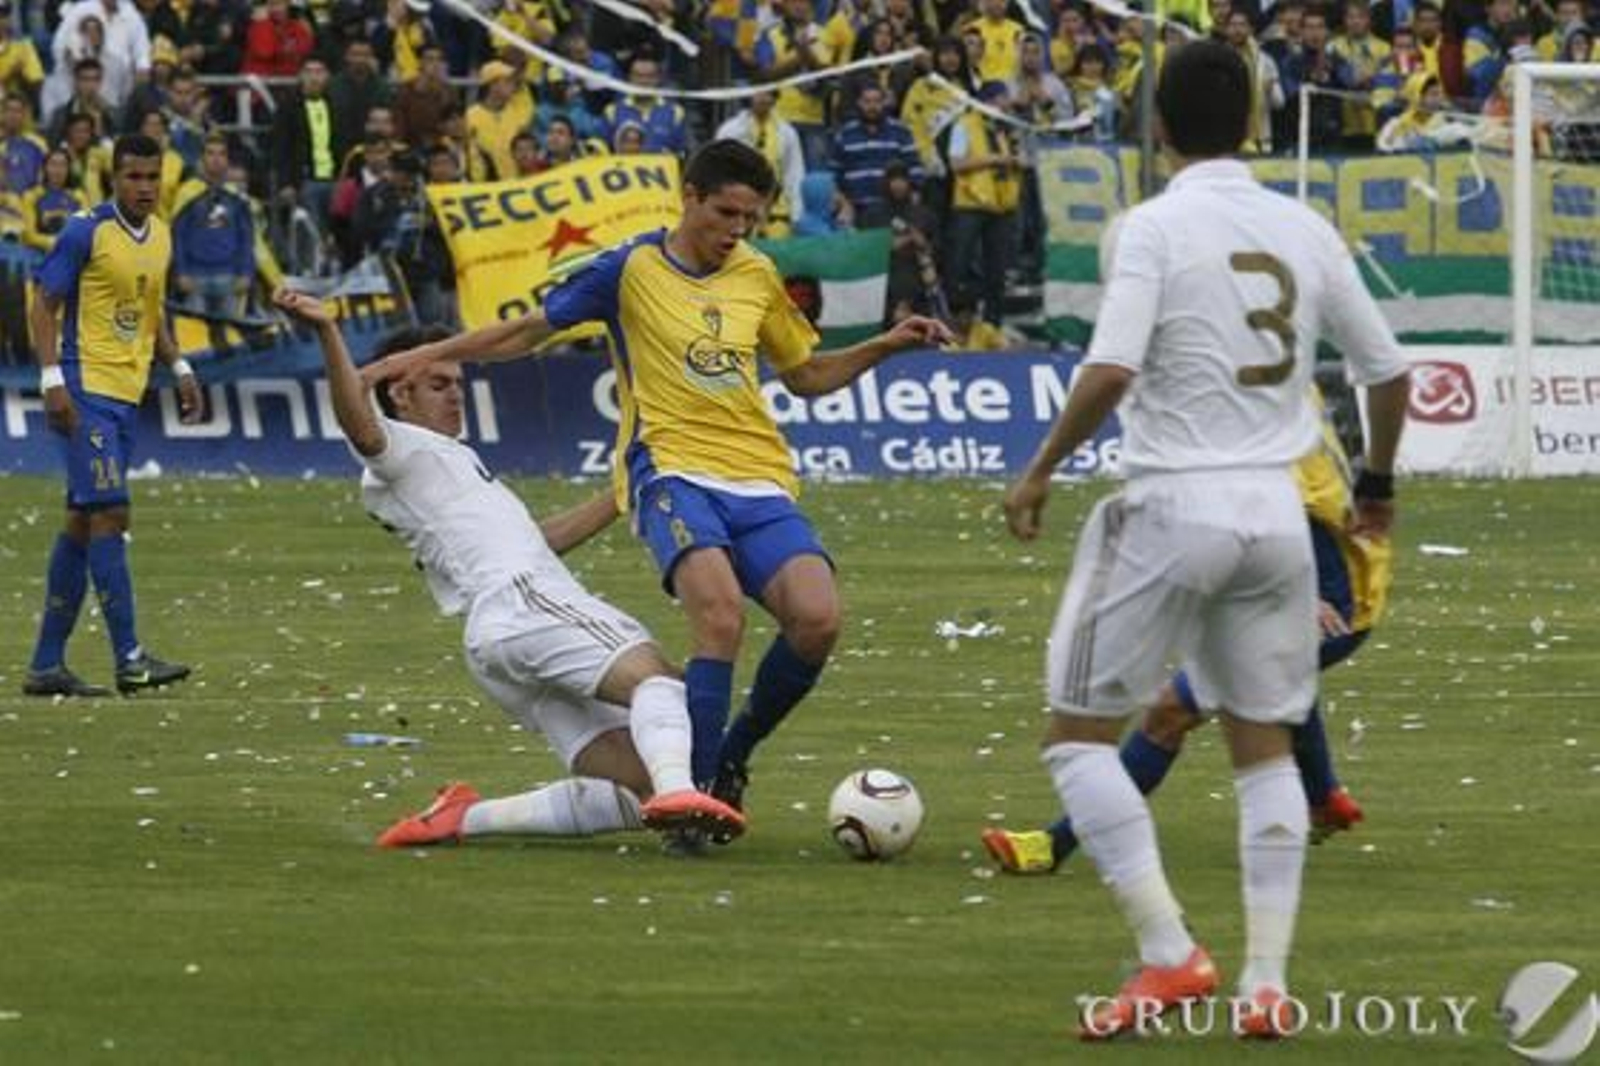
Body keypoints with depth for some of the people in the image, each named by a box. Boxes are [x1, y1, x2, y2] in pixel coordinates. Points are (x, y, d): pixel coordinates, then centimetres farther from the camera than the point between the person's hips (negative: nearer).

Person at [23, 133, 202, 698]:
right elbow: (43, 305, -9)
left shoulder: (161, 236, 13)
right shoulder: (86, 233, -10)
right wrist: (52, 379, -18)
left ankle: (47, 663, 13)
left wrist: (178, 367, 14)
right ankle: (129, 659, -16)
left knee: (82, 521, 9)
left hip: (127, 395, 8)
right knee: (109, 512, -13)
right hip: (88, 390, -8)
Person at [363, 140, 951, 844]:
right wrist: (431, 355, 7)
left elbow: (805, 375, 28)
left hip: (760, 482, 4)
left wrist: (887, 346, 16)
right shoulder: (631, 270, 3)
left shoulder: (757, 277, 15)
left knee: (817, 618, -20)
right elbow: (531, 331, 12)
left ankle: (732, 757, 5)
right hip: (672, 470, -4)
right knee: (720, 614, -32)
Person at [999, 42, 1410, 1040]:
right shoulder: (1304, 230, 6)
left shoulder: (1153, 229, -9)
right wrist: (1379, 483, 30)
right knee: (1266, 743, 15)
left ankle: (1170, 954, -6)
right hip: (1276, 508, 5)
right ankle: (1268, 984, 10)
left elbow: (1110, 374, -20)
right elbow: (1388, 370, 13)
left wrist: (1041, 471, -6)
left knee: (1078, 733, 5)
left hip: (1174, 507, -5)